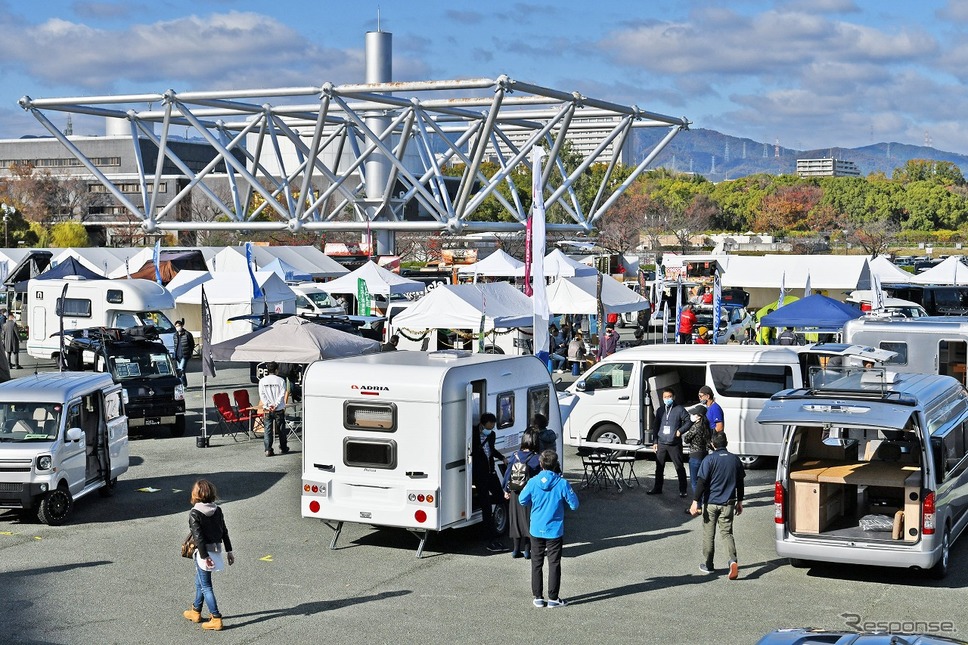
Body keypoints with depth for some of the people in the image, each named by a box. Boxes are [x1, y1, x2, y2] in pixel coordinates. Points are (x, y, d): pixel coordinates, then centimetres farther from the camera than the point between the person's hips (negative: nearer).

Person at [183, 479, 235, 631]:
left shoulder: (194, 513, -15)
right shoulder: (217, 510, 2)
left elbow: (198, 536, -19)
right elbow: (224, 531, 6)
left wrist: (204, 556, -19)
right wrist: (229, 551, 12)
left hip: (203, 552, -7)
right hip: (216, 549, 7)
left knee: (205, 586, 0)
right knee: (199, 581, 24)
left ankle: (216, 619, -1)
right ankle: (196, 611, 36)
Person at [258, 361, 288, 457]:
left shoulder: (262, 381, 2)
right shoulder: (281, 380, -3)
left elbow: (262, 395, -3)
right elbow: (282, 394, -10)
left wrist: (267, 406, -7)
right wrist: (276, 405, -11)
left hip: (267, 410, 1)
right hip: (279, 409, -1)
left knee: (267, 429, 3)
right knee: (281, 429, 12)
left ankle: (268, 450, -5)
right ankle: (283, 448, 22)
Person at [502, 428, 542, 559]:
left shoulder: (515, 455, -3)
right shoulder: (536, 459, -14)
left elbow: (508, 473, 3)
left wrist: (506, 490, 12)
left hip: (515, 494, 3)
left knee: (516, 520, 13)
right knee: (528, 521, 7)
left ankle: (516, 550, 19)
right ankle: (527, 551, 11)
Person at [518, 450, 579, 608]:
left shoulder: (533, 482, -9)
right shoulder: (562, 483, -14)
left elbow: (522, 501, 1)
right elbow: (574, 505, -7)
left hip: (536, 531, 2)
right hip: (555, 531, -2)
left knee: (536, 564, 12)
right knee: (554, 564, 7)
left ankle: (538, 597, 15)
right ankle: (553, 598, 10)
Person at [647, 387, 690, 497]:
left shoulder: (679, 409, -2)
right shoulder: (660, 411, 13)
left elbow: (689, 421, -3)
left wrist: (680, 431, -12)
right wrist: (655, 442, 13)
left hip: (674, 444, -5)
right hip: (661, 444, 5)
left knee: (679, 467, -1)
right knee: (659, 467, 9)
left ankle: (683, 490, 5)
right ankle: (657, 488, 19)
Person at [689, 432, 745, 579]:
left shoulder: (709, 460, -9)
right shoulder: (734, 459, 4)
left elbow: (702, 482, -15)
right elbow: (740, 482, 12)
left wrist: (695, 501, -13)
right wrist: (739, 502, 21)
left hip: (711, 502, -3)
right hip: (728, 503, 3)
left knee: (709, 534, 10)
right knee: (727, 533, 8)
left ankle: (708, 565, 18)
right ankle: (733, 560, -16)